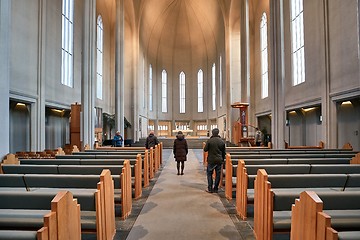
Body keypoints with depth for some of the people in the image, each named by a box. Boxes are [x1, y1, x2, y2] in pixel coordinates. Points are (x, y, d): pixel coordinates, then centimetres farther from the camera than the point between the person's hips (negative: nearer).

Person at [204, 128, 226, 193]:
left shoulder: (209, 141, -11)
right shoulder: (222, 141, 1)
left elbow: (205, 149, -4)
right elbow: (224, 152, 7)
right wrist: (222, 159, 18)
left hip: (211, 160, -3)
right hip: (219, 160, 3)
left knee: (209, 174, 8)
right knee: (218, 174, 10)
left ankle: (210, 188, 8)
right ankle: (216, 188, 15)